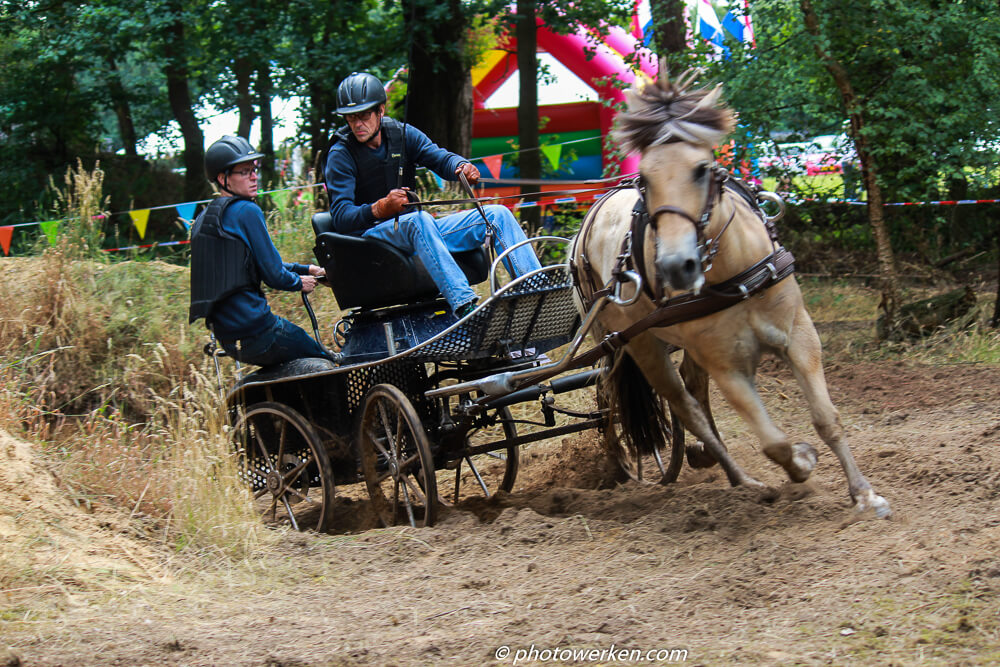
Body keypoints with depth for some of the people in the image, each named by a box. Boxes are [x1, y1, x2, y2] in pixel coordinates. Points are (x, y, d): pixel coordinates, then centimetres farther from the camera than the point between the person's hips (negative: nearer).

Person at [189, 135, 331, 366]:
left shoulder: (203, 219, 17)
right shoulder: (247, 212, -11)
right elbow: (273, 275, -12)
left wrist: (305, 269, 25)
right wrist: (300, 282, 9)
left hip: (225, 336, 9)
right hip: (254, 331, -9)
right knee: (326, 362, 2)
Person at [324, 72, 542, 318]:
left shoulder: (401, 133, 7)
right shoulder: (340, 154, -8)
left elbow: (440, 158, -2)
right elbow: (341, 216, -18)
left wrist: (462, 166, -27)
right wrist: (380, 208, -37)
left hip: (415, 232, 6)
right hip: (373, 233, -6)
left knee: (498, 214, -6)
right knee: (418, 220, -40)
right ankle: (464, 305, -56)